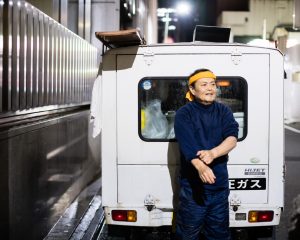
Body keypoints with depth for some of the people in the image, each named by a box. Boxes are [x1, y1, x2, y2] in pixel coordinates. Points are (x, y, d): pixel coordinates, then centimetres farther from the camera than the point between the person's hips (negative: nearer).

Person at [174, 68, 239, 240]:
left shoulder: (224, 112, 7)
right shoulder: (184, 114, -4)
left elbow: (232, 139, -10)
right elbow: (188, 145, -19)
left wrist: (213, 153, -30)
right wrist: (201, 167, -38)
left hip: (220, 184, 3)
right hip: (192, 185, -3)